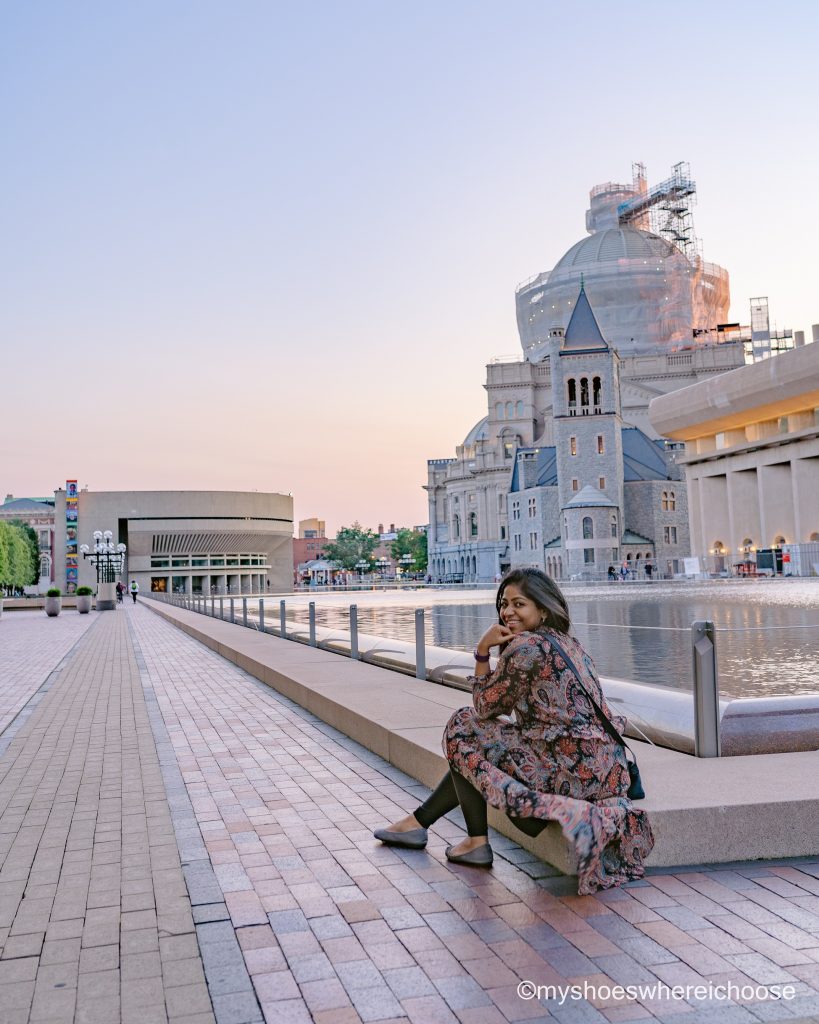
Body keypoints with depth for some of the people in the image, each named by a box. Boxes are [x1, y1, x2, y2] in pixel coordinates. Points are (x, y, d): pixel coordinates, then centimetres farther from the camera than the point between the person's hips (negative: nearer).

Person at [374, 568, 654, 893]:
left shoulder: (525, 647, -15)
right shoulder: (567, 643, 13)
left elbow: (484, 706, -4)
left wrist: (482, 652, -2)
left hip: (571, 773, -10)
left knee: (463, 730, 4)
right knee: (475, 750, 22)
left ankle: (477, 842, 10)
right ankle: (419, 821, 32)